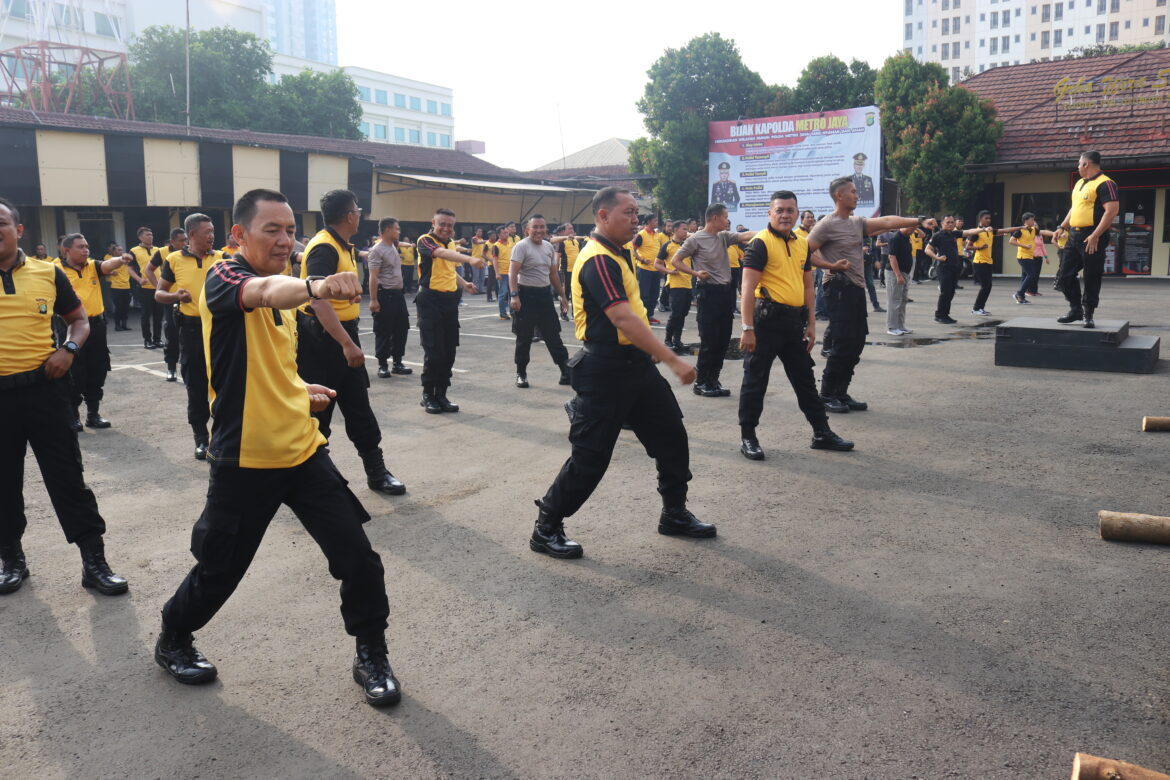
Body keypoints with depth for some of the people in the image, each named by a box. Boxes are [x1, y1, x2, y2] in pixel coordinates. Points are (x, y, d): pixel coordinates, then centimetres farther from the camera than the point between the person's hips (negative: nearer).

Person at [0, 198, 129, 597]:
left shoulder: (48, 273, 2)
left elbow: (78, 318, 13)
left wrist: (69, 349, -6)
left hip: (43, 388, 0)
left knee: (66, 476, 3)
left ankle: (94, 561, 9)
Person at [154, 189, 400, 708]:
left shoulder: (281, 290, 12)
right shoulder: (223, 279, -12)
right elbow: (263, 292, -38)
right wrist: (315, 287, -57)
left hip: (303, 451, 6)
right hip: (244, 460, -6)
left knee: (358, 558, -2)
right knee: (219, 569, 11)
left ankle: (371, 657, 17)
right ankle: (172, 640, 41)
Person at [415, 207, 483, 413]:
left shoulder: (452, 244, 13)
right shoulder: (425, 241, -10)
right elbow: (442, 254, -31)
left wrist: (464, 283, 9)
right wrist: (470, 259, -46)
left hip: (450, 301, 7)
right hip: (430, 301, -7)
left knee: (449, 352, 7)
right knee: (434, 352, -5)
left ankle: (441, 394, 18)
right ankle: (428, 395, 9)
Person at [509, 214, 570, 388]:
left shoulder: (549, 247, 11)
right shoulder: (521, 246, -10)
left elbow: (553, 273, 19)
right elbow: (513, 272, -17)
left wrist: (562, 295, 18)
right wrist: (514, 295, -27)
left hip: (544, 294, 6)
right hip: (526, 295, -5)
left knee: (553, 335, 8)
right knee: (524, 337, 3)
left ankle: (566, 370, 12)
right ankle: (521, 374, 16)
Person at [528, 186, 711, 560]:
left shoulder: (614, 255, 14)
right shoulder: (598, 260, -19)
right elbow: (624, 320, -28)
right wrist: (673, 360, -29)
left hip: (635, 363, 10)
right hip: (606, 370, -10)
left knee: (671, 435, 12)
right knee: (590, 456, -4)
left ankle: (674, 514, 28)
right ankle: (546, 528, 11)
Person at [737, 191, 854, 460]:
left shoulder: (802, 244, 13)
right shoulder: (760, 243, -9)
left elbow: (807, 286, 19)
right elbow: (748, 288, -15)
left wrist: (811, 323, 14)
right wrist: (747, 328, -20)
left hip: (794, 320, 7)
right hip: (767, 319, -7)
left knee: (805, 379, 15)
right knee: (755, 380, 2)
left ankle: (822, 432, 25)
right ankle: (747, 437, 12)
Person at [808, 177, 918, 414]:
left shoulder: (857, 223, 16)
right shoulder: (827, 225, -7)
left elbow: (886, 222, 8)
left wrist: (919, 221, 1)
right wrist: (831, 266, -14)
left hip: (857, 289, 8)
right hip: (839, 289, -8)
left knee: (856, 343, 8)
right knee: (844, 344, -10)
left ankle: (841, 393, 17)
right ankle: (826, 394, 2)